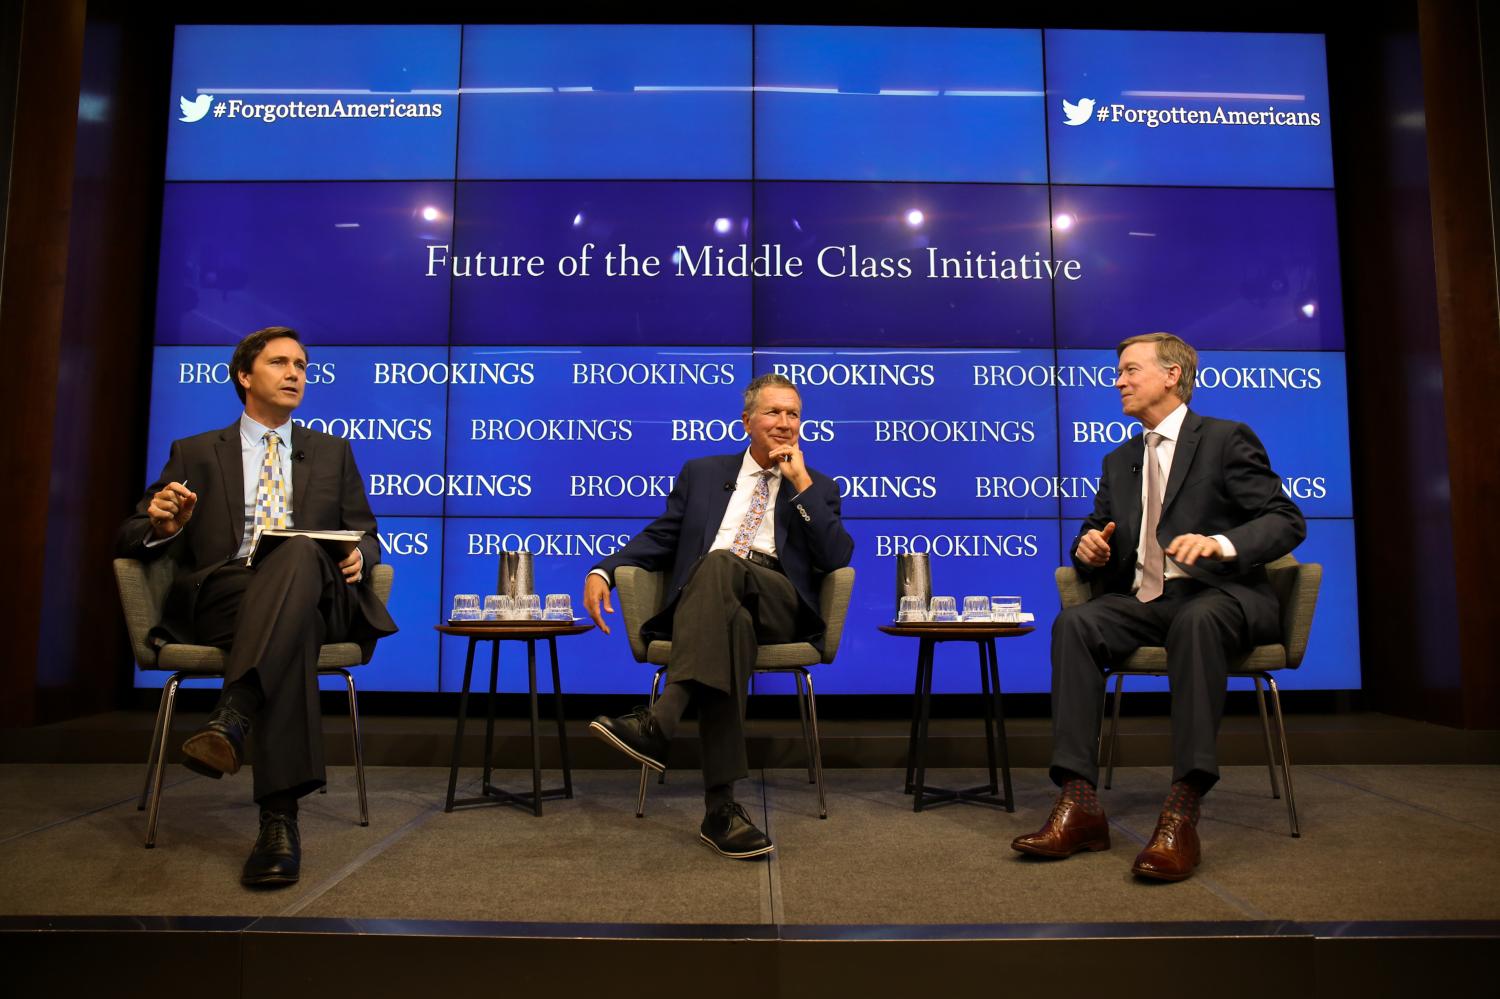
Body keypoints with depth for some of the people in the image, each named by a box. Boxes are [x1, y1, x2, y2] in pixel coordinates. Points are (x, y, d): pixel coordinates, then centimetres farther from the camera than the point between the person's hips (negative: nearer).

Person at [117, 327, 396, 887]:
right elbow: (131, 538, 15)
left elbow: (365, 536, 20)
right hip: (219, 600, 0)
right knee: (294, 628, -39)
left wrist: (360, 556, -7)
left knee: (299, 551, -38)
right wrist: (161, 525, -12)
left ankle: (232, 716, -50)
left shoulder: (333, 453, 25)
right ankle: (280, 817, -44)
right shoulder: (195, 453, 20)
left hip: (315, 596, 1)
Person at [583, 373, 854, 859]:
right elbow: (660, 537, 18)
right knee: (731, 620, -38)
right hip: (705, 601, 1)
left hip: (779, 605, -1)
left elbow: (838, 558, 4)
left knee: (721, 565, -36)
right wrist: (603, 569, 0)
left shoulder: (819, 487, 20)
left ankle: (658, 722, -46)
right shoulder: (702, 473, 24)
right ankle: (721, 806, -41)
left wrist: (802, 485, -1)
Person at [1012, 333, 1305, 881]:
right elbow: (1096, 531, 24)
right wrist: (1088, 547, -2)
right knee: (1074, 622, -26)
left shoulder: (1227, 439, 4)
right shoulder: (1119, 461, 22)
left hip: (1217, 594, -4)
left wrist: (1221, 542, -24)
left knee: (1197, 621, -39)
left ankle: (1182, 810, -40)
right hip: (1143, 600, 5)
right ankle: (1078, 800, -31)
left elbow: (1287, 521, -4)